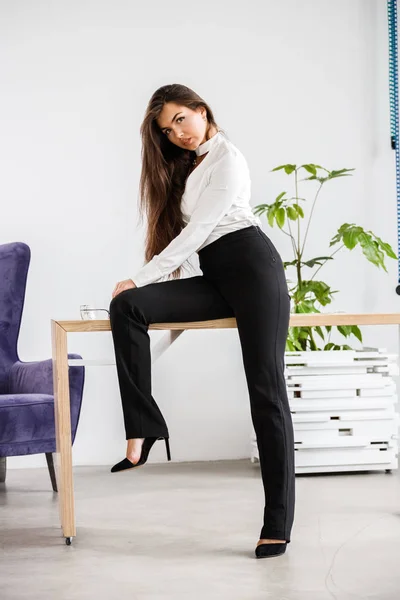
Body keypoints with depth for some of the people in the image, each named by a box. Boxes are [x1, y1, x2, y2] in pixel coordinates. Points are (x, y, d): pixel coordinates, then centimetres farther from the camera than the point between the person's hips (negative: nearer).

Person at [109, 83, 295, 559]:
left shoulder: (227, 158, -1)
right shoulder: (184, 167, 26)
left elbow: (196, 231, -10)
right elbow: (185, 233, 23)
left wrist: (140, 278, -12)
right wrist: (141, 290, 13)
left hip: (252, 267, -7)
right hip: (214, 280, 8)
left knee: (266, 392, -12)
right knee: (126, 307, -17)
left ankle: (278, 523, -14)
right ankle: (142, 431, -23)